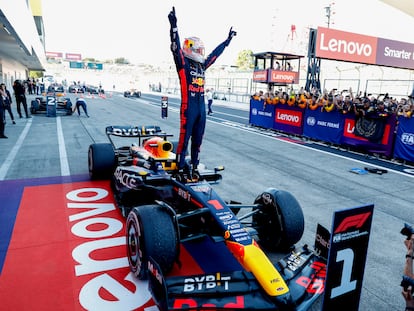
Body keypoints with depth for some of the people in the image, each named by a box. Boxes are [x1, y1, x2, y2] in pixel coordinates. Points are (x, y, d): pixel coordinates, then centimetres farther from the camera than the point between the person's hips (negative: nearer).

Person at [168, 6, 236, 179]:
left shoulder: (202, 65, 15)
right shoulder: (183, 64, -3)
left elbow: (215, 53, 26)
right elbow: (176, 47, -15)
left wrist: (228, 39, 34)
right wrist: (173, 25, -26)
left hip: (201, 108, 7)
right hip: (188, 107, -7)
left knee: (197, 140, 12)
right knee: (184, 139, -3)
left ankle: (194, 167, 22)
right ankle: (180, 168, 6)